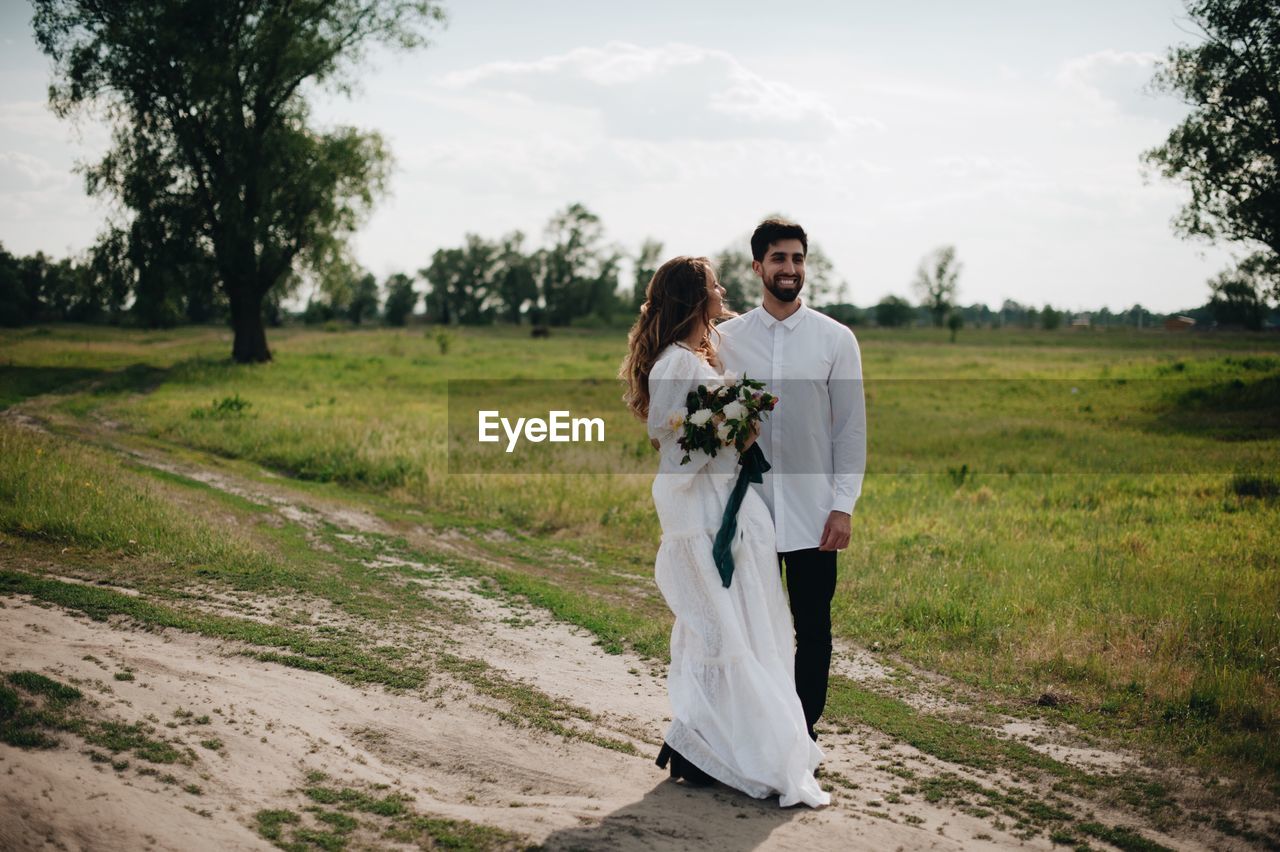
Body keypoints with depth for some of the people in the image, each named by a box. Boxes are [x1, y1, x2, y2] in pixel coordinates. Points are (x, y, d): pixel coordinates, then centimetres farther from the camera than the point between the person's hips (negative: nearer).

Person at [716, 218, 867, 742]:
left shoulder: (836, 340, 2)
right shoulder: (726, 339, 4)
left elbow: (852, 428, 2)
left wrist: (843, 506, -5)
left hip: (813, 516, 0)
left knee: (813, 630, 5)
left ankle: (804, 731, 19)